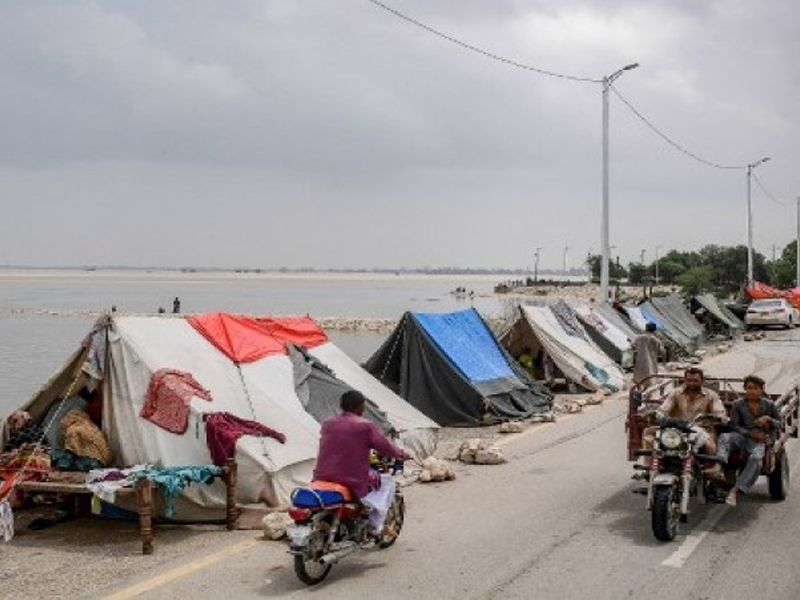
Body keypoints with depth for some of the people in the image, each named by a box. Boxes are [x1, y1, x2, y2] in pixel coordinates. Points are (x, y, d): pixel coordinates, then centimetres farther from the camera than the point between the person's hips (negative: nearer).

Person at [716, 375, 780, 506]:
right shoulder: (738, 405, 7)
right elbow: (734, 426, 3)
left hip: (760, 441, 0)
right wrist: (751, 434, -12)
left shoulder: (769, 405, 10)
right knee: (724, 437, -35)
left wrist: (769, 419, -8)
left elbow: (779, 424, 14)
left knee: (756, 458, -35)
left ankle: (735, 490, -37)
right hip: (742, 436, 1)